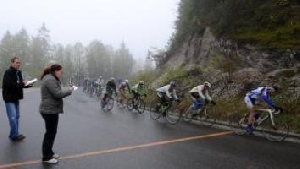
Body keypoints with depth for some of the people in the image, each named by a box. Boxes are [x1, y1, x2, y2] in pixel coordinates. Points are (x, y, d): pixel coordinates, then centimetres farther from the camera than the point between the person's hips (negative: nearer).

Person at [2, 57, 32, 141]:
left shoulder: (18, 72, 10)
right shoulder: (8, 72, -13)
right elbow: (10, 85, -23)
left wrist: (27, 84, -1)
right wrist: (22, 84, -22)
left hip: (16, 98, 9)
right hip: (9, 98, -8)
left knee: (16, 116, 13)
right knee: (13, 117, -9)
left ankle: (13, 134, 23)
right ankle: (15, 135, -1)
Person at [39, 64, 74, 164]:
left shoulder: (51, 79, 16)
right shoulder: (50, 79, -19)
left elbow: (57, 92, 17)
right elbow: (58, 94, -24)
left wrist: (67, 89, 2)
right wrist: (69, 90, -10)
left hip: (51, 109, 11)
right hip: (50, 110, -11)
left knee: (51, 132, 19)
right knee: (50, 133, -2)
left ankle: (49, 152, 31)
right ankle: (46, 157, 8)